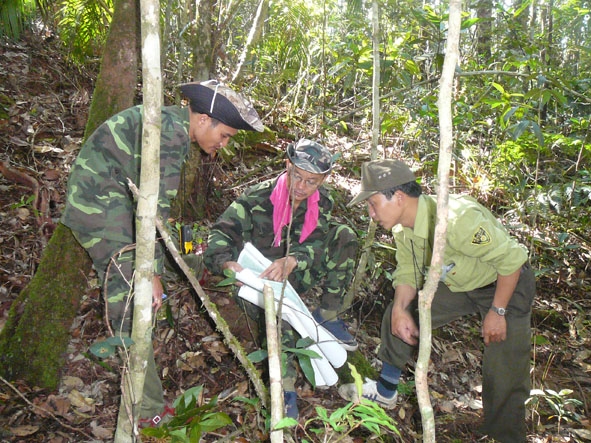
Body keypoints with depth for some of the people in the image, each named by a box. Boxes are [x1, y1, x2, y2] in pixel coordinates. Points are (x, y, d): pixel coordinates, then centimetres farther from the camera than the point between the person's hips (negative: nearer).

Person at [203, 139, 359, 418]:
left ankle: (329, 316, -7)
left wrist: (290, 262, -46)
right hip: (257, 278, -4)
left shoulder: (322, 203, -7)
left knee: (344, 237, -13)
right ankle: (285, 389, -32)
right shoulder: (258, 198, -18)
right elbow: (222, 233, -23)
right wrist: (228, 263, -46)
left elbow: (314, 243, -23)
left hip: (296, 274, 4)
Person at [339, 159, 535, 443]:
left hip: (505, 284, -7)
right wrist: (401, 309, -18)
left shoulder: (456, 219, -38)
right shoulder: (402, 228, -11)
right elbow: (407, 272, 0)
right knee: (397, 315, 4)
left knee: (503, 372, -14)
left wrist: (497, 312, -23)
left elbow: (511, 258, -30)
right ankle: (385, 392, 23)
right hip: (457, 284, 7)